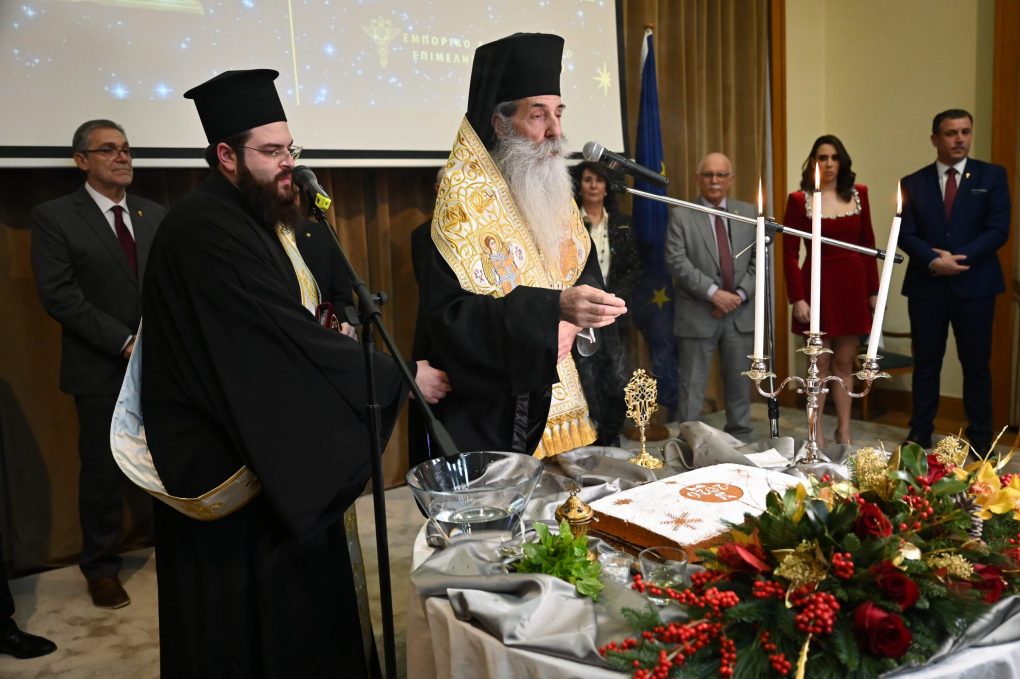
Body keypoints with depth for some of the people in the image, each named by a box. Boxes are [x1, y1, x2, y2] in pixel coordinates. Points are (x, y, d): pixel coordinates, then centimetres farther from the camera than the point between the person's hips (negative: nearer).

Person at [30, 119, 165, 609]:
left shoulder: (155, 215, 10)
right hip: (103, 368, -3)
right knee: (103, 469, 8)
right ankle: (101, 567, 26)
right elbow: (59, 295, -12)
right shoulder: (54, 217, -3)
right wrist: (125, 342, -17)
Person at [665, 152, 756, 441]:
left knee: (739, 383, 13)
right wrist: (713, 292, -18)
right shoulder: (681, 216, -2)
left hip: (741, 312, 3)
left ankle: (740, 441, 27)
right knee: (692, 387, 2)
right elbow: (677, 262, -11)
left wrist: (741, 294, -9)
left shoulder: (749, 213, 9)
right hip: (697, 314, -3)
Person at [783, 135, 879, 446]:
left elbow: (868, 244, 8)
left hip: (853, 285, 3)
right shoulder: (799, 200, -3)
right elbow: (790, 253, -6)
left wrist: (874, 290, 5)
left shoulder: (858, 194, 6)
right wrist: (797, 298, -12)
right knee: (820, 364, 3)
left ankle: (844, 431, 20)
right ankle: (816, 434, 13)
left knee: (844, 363, 10)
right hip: (818, 284, -3)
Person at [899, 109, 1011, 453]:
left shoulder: (992, 176, 5)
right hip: (926, 285, 1)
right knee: (926, 364, 7)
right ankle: (920, 436, 16)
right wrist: (934, 261, -17)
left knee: (976, 365, 6)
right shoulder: (913, 183, 7)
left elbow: (998, 230, -4)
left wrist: (957, 258, -14)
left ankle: (980, 439, 17)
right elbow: (906, 234, -1)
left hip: (975, 284, -1)